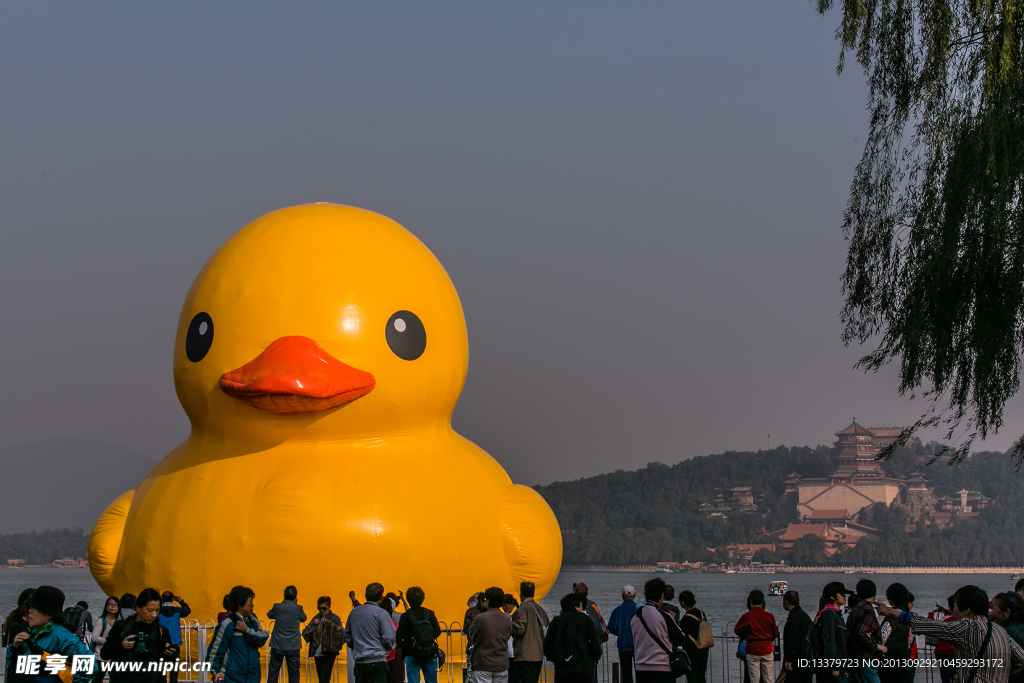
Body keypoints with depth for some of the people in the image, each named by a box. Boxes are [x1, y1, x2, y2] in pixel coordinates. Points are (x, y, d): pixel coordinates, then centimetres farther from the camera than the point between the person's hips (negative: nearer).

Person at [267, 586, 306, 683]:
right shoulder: (298, 608, -8)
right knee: (294, 672, 6)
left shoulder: (277, 607, -8)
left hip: (278, 645, 0)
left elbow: (269, 615, 13)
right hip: (293, 646, 0)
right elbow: (303, 618, 12)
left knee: (273, 672, 9)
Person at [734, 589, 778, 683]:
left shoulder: (746, 616, -9)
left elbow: (737, 630, 4)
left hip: (752, 650, -2)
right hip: (767, 650, 2)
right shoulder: (769, 616, -4)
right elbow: (775, 633, 10)